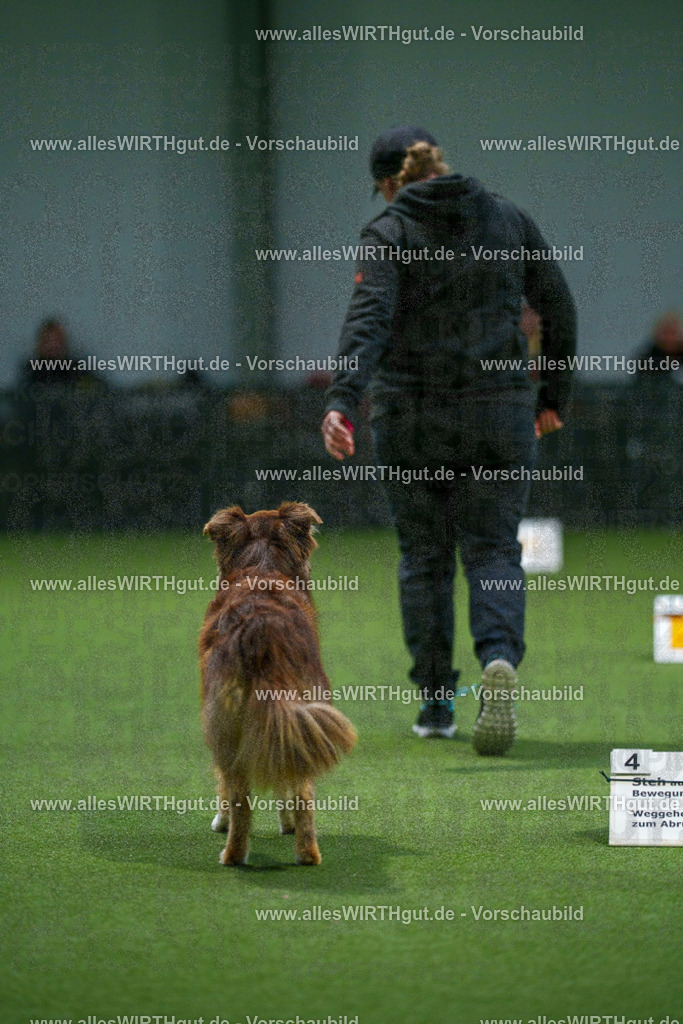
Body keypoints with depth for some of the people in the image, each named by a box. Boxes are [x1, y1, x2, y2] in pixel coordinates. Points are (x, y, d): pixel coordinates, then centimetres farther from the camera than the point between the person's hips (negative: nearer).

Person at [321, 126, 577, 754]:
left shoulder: (388, 235, -4)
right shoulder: (507, 219, 6)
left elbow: (369, 319, -20)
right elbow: (558, 306, 10)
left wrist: (342, 401, -31)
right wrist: (555, 394, 20)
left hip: (412, 415, -1)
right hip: (500, 410, 1)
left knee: (423, 556, 13)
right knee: (493, 550, 4)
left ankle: (436, 702, 16)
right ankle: (500, 659, -24)